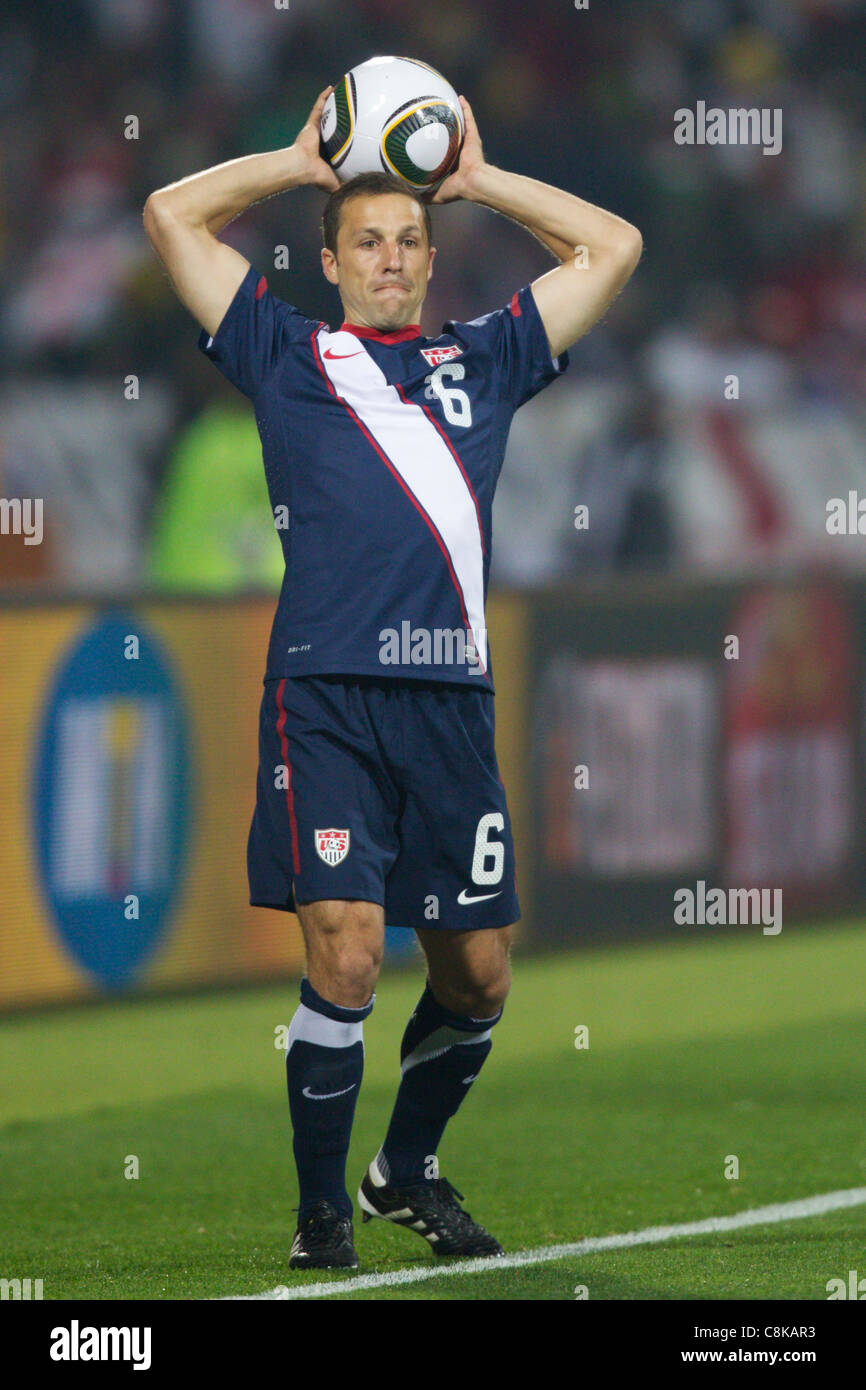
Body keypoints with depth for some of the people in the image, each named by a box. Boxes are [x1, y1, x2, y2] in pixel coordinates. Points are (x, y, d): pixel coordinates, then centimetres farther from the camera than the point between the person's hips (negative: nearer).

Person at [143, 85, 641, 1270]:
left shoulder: (484, 360, 20)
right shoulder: (288, 354, 14)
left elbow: (611, 248, 24)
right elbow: (173, 217, 13)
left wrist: (477, 180, 23)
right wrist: (302, 163, 20)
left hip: (452, 698, 4)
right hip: (326, 695, -4)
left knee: (478, 973, 6)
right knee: (346, 949, -15)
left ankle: (407, 1173, 29)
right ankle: (322, 1215, -2)